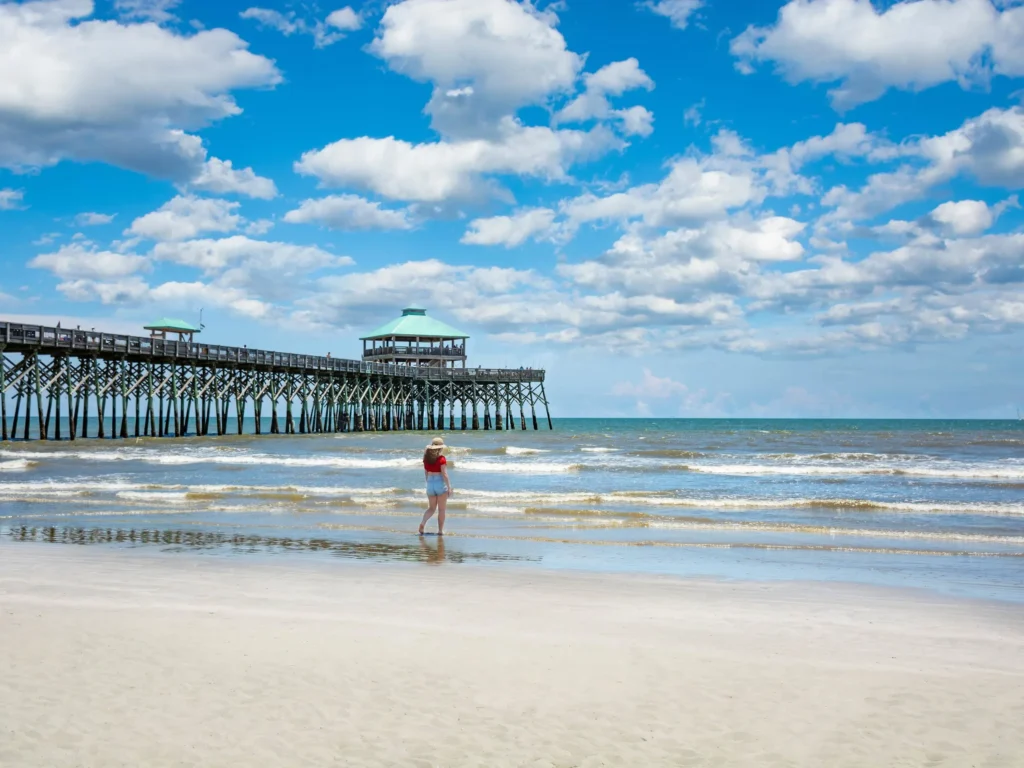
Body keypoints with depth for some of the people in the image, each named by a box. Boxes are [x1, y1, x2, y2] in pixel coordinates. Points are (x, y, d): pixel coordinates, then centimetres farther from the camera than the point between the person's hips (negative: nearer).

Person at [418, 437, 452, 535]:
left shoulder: (427, 458, 3)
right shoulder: (441, 459, -14)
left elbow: (425, 472, 12)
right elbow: (444, 474, -16)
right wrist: (449, 487, -11)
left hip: (430, 483, 5)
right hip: (440, 483, -5)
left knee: (431, 508, 16)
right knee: (441, 509, 7)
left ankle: (422, 523, -7)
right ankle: (440, 530, 10)